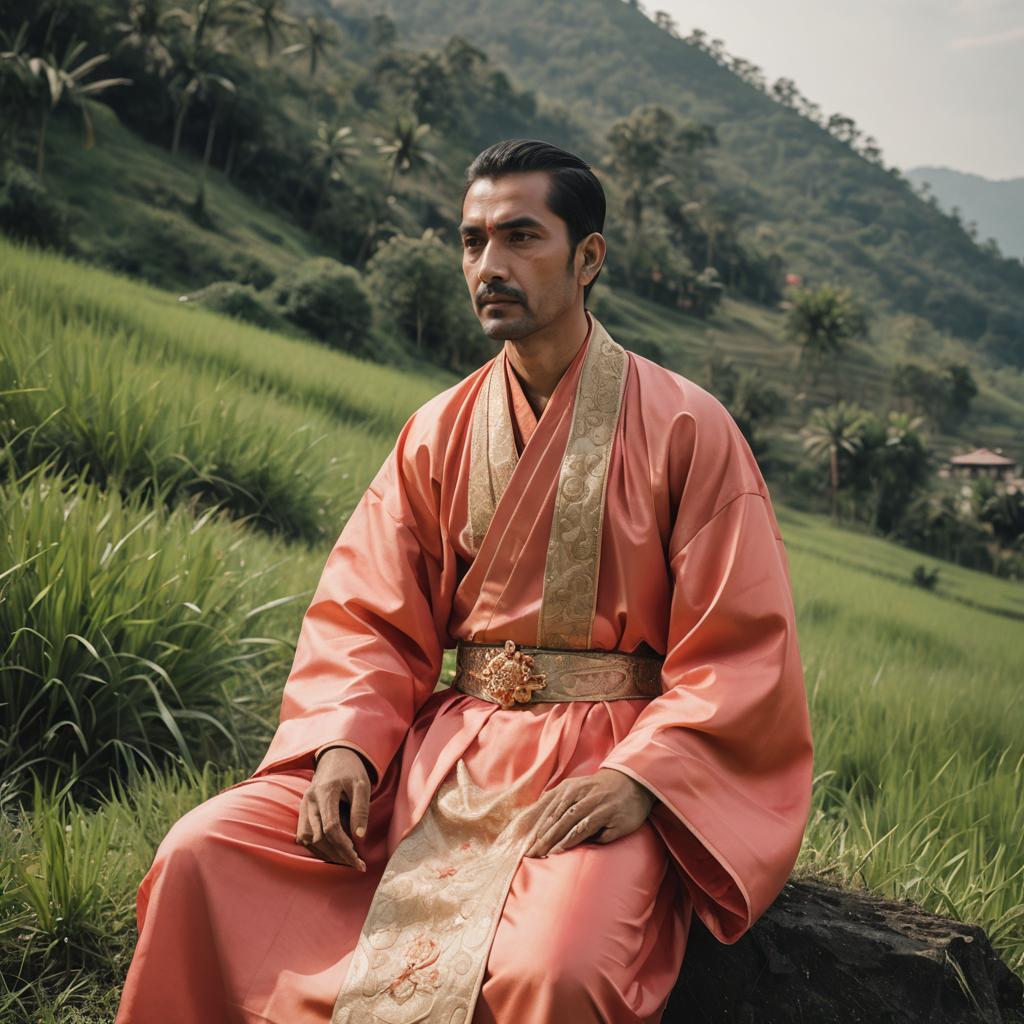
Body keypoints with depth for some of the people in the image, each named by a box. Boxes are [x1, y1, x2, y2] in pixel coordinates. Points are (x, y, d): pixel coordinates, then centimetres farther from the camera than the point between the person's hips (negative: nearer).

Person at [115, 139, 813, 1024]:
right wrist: (345, 743, -12)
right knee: (202, 855, -13)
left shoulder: (685, 428, -3)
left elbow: (742, 656, -6)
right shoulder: (437, 434, 10)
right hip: (450, 744, 4)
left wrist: (637, 777, -21)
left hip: (614, 760, -4)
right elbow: (367, 619, 8)